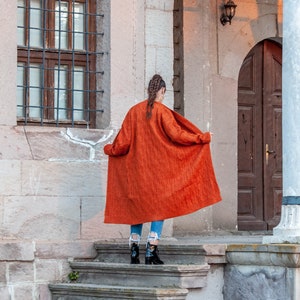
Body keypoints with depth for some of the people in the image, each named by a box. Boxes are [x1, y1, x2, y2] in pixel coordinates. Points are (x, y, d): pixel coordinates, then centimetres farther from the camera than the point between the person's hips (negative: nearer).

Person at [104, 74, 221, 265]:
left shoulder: (134, 112, 3)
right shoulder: (162, 111, -8)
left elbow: (123, 142, 4)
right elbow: (176, 135, -14)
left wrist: (110, 149, 23)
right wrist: (201, 138, -6)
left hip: (136, 167, 4)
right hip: (159, 167, -4)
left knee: (136, 207, 11)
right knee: (159, 206, 1)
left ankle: (134, 252, 9)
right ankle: (152, 251, -7)